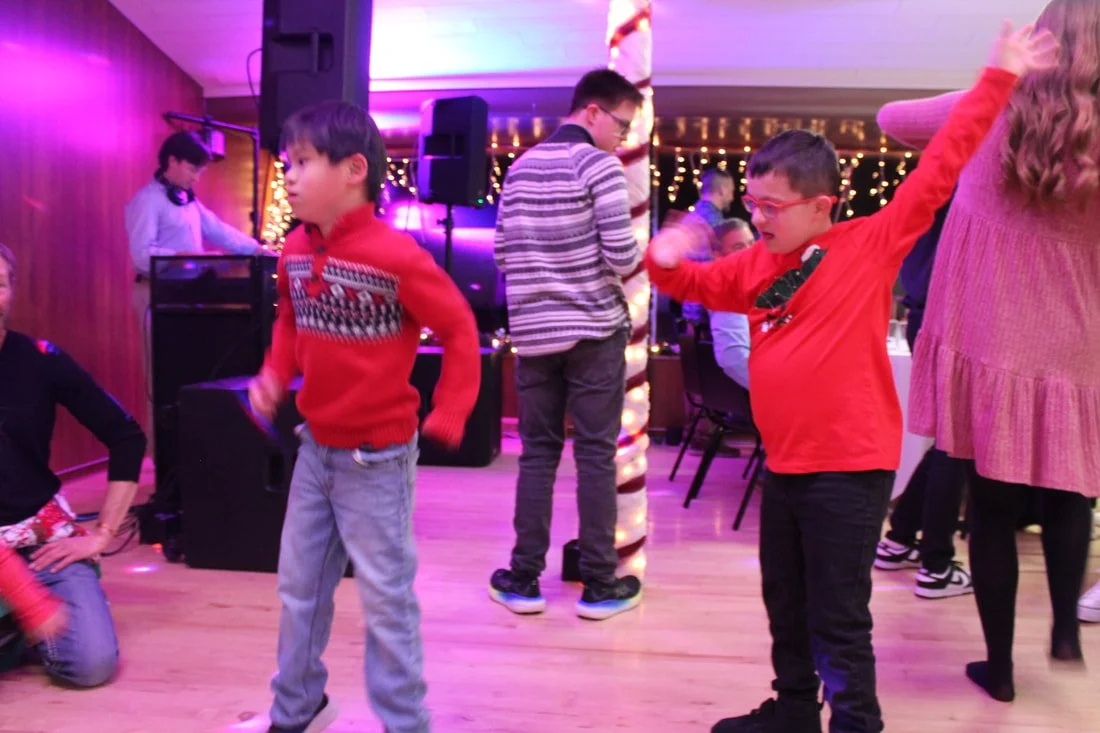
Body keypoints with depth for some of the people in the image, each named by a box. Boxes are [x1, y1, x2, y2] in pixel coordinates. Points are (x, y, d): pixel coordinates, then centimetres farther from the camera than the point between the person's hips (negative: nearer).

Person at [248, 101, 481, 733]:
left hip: (376, 457, -7)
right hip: (314, 448, 7)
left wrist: (448, 418, -17)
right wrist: (273, 377, 4)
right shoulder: (295, 252, 1)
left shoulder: (396, 256, -21)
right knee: (299, 588, 19)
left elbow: (460, 331, -14)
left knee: (386, 598, 5)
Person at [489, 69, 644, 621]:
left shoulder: (519, 167, 10)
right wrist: (647, 259, 6)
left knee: (537, 452, 10)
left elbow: (502, 254, 10)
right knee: (595, 454, 2)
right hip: (594, 329, -5)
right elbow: (622, 257, -15)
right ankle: (599, 584, 10)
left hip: (532, 330, 5)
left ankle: (523, 579, 13)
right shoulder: (599, 165, -8)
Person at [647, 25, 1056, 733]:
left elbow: (939, 170, -10)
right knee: (786, 603, 21)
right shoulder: (757, 264, 7)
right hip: (784, 464, 7)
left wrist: (999, 79, -9)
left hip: (850, 467, -7)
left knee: (838, 618, 4)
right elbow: (698, 284, 18)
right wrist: (665, 259, -4)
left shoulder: (873, 243, -9)